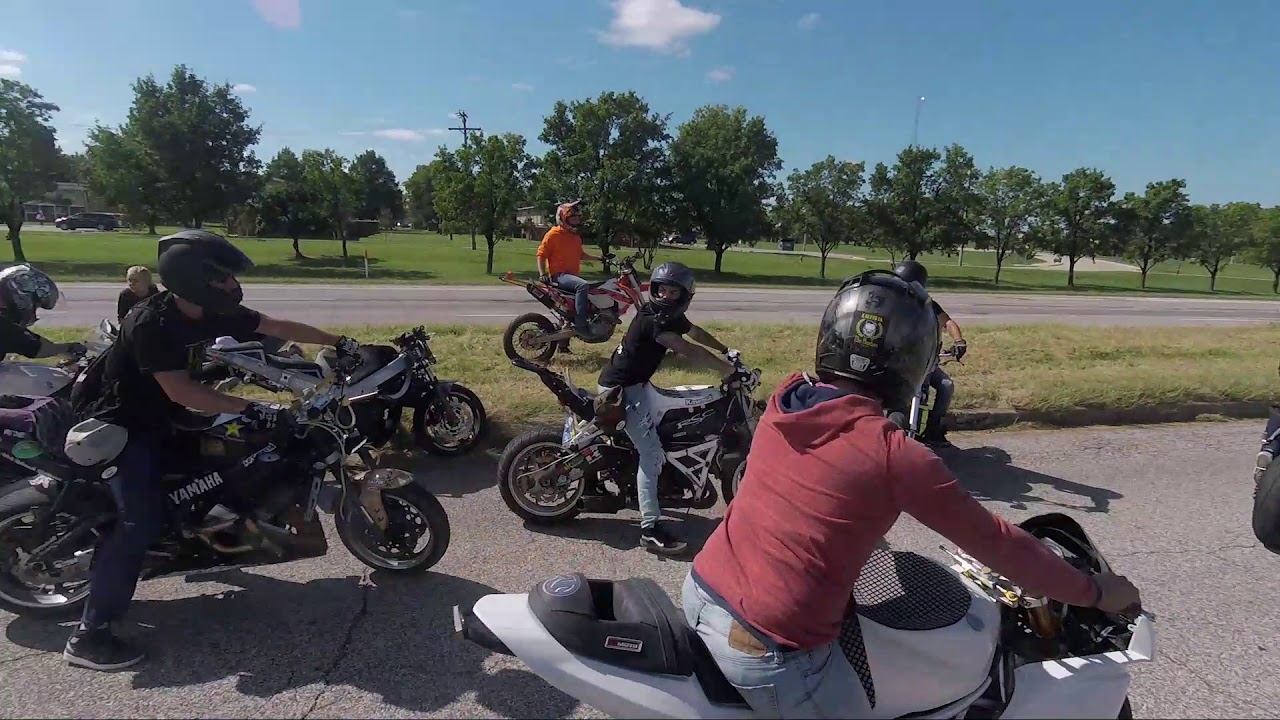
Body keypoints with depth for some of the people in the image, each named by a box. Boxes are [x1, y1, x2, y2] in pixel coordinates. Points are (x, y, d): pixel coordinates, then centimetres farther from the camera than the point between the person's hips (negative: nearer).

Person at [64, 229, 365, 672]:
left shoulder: (216, 313, -8)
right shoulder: (151, 322, -30)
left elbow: (278, 328, 0)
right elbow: (181, 390, -34)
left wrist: (337, 342, 0)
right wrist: (249, 408, -38)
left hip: (155, 415, 9)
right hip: (116, 420, -9)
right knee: (142, 520, -17)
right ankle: (88, 635, -9)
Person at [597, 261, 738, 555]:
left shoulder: (672, 315, 4)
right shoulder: (651, 317, -25)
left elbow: (695, 332, 24)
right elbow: (686, 350, -33)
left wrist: (726, 350, 24)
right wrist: (727, 368, -30)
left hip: (635, 384, 10)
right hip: (621, 388, -10)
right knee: (651, 452, -16)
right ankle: (650, 529, -16)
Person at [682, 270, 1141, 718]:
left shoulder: (785, 400, 1)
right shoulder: (894, 455, -17)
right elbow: (995, 542, -6)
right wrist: (1093, 592, 10)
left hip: (701, 590, 7)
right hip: (768, 647, -6)